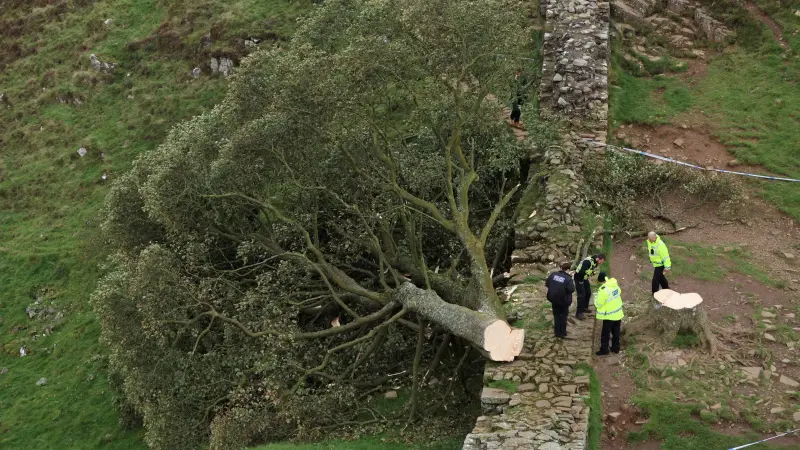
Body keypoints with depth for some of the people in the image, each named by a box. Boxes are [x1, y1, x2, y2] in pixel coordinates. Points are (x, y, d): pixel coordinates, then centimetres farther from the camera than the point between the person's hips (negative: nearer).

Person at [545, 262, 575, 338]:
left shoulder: (553, 274, -7)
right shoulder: (568, 278, -19)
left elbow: (546, 283, -1)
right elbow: (571, 289, -24)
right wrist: (572, 285, -4)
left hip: (554, 298, 3)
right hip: (564, 300, -3)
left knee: (556, 315, 18)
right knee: (563, 316, 17)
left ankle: (557, 332, 23)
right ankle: (562, 333, 22)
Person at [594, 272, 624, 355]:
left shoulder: (603, 289, -27)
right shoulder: (615, 285, -4)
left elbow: (598, 304, -20)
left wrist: (596, 299, 1)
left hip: (609, 315, -7)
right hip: (618, 313, 7)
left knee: (605, 333, 7)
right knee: (616, 331, 19)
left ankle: (604, 350, 14)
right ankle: (615, 348, 29)